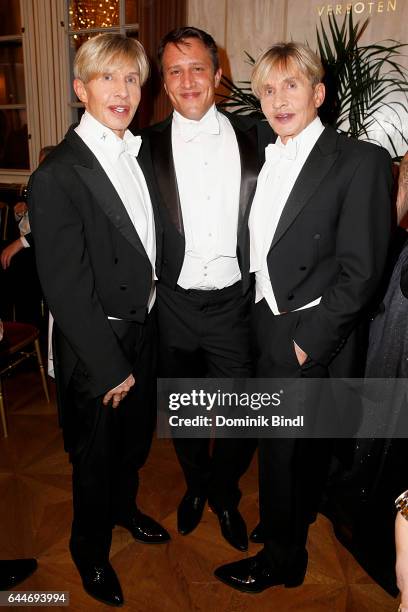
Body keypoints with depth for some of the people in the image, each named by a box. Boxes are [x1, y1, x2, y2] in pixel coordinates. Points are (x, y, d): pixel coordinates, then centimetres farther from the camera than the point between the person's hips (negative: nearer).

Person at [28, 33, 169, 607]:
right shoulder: (57, 176, -21)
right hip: (95, 348, -6)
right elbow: (66, 289, -21)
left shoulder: (140, 153, 3)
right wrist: (109, 367, -17)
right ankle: (91, 549, 44)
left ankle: (123, 506, 56)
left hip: (144, 329, 7)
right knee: (96, 455, 16)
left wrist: (153, 318, 6)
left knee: (136, 438, 26)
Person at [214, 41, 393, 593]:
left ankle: (280, 561, 34)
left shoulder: (361, 160, -12)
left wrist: (307, 342, -17)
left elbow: (360, 271, -16)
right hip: (267, 334, 6)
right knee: (285, 450, 22)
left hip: (315, 345, -6)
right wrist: (258, 319, 3)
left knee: (288, 454, 8)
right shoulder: (262, 159, 9)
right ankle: (287, 545, 48)